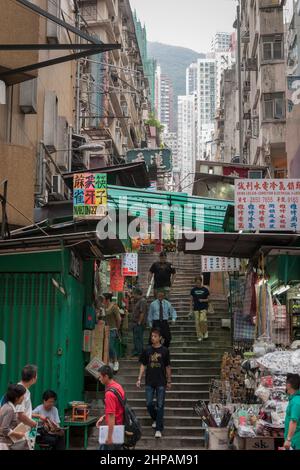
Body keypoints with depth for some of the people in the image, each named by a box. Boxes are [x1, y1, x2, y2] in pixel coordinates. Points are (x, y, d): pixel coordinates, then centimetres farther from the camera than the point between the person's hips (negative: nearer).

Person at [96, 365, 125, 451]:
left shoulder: (109, 393, -22)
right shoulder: (117, 386, 7)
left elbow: (112, 416, -24)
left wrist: (109, 437, -22)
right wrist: (103, 417, 11)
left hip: (113, 428, -9)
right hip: (120, 427, 9)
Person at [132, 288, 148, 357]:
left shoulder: (142, 301, -15)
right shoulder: (137, 301, 17)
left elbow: (142, 312, -21)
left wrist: (139, 322, -20)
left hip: (139, 323, -10)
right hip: (135, 323, 10)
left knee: (138, 338, -8)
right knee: (136, 337, 13)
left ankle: (140, 352, -4)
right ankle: (136, 352, 20)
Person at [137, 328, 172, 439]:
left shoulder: (164, 351, -1)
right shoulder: (147, 350, 4)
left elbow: (168, 367, 4)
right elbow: (143, 365, 8)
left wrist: (169, 381, 5)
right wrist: (139, 379, 2)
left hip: (161, 382, -2)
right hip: (149, 382, 2)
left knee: (160, 405, -2)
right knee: (149, 404, 4)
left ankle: (159, 429, 2)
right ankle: (155, 419, 32)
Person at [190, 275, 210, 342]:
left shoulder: (205, 289, 0)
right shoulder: (193, 290, 4)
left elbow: (208, 299, 6)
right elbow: (191, 300, 9)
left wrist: (203, 300, -13)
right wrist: (191, 310, 7)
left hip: (204, 308, -2)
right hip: (196, 308, 2)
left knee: (202, 320, -19)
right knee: (197, 322, 0)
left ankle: (205, 332, 6)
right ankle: (199, 336, 11)